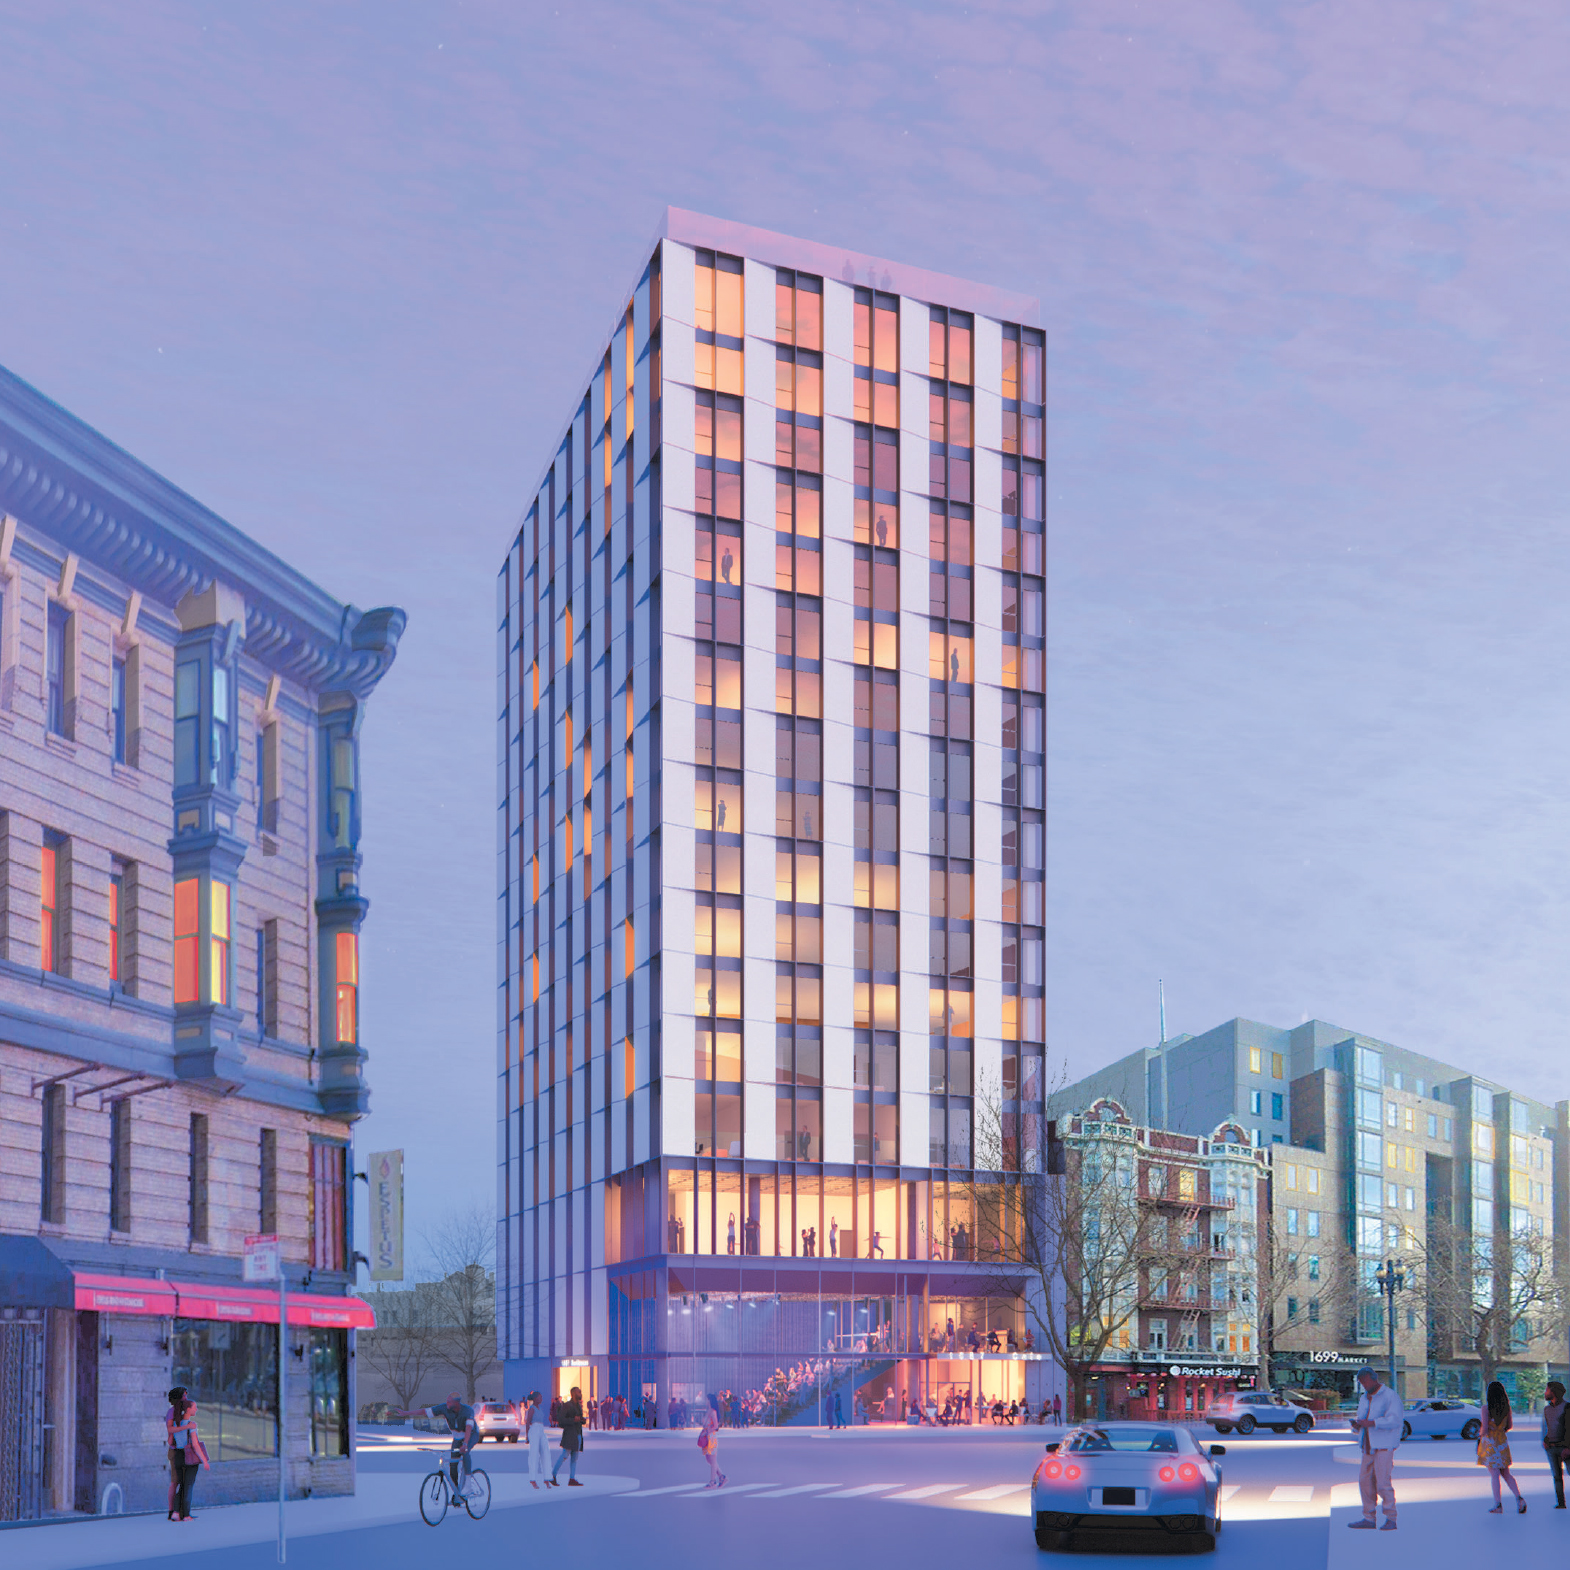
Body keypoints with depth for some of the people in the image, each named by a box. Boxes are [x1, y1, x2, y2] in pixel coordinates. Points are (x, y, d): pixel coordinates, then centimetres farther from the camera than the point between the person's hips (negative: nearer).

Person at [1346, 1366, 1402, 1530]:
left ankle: (1391, 1518, -2)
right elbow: (1361, 1419, 24)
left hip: (1384, 1445, -8)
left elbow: (1394, 1420, -17)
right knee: (1365, 1481, 4)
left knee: (1383, 1482, -10)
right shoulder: (1364, 1399, 20)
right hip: (1368, 1447, 8)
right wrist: (1356, 1425, -1)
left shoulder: (1390, 1396, -5)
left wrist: (1370, 1423, -25)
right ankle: (1368, 1518, 9)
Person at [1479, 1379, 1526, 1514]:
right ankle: (1519, 1498, -4)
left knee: (1494, 1475, 0)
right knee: (1506, 1474, 13)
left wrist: (1481, 1435, 2)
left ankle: (1498, 1504, 1)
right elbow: (1510, 1425, 12)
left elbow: (1485, 1428, -17)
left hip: (1490, 1441, -5)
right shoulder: (1507, 1407, 3)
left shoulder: (1487, 1407, -14)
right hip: (1502, 1441, 5)